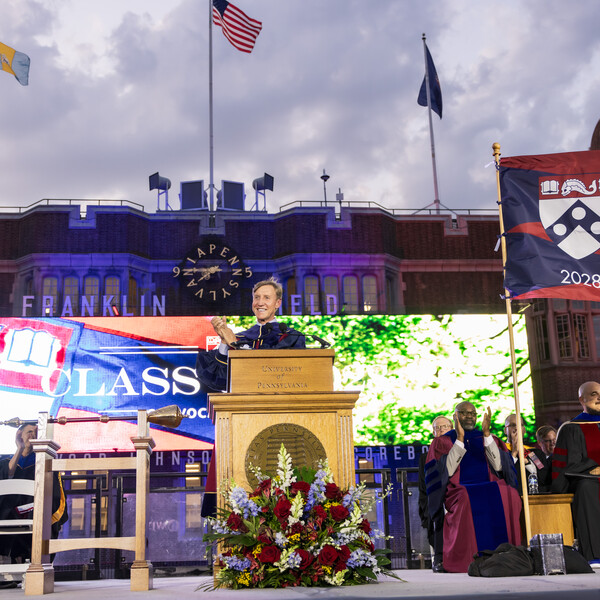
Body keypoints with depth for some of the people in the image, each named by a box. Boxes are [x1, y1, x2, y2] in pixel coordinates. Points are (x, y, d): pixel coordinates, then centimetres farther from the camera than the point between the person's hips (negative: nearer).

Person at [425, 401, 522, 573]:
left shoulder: (488, 438, 19)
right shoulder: (442, 441, 12)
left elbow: (499, 466, 1)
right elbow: (446, 471, -6)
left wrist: (486, 434, -6)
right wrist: (459, 439, -9)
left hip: (491, 488, 2)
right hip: (459, 490, -2)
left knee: (510, 495, -31)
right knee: (468, 501, -37)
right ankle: (468, 560, -30)